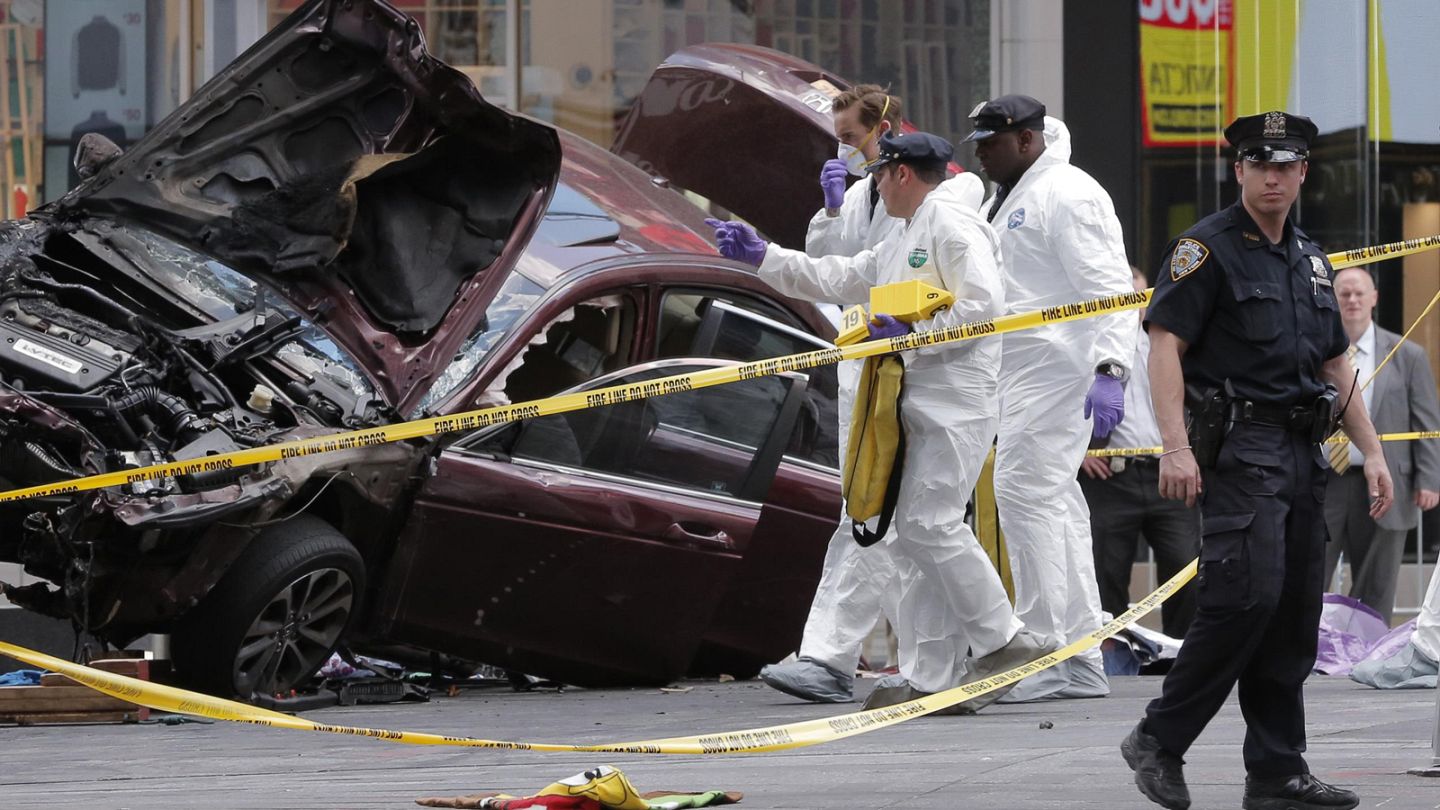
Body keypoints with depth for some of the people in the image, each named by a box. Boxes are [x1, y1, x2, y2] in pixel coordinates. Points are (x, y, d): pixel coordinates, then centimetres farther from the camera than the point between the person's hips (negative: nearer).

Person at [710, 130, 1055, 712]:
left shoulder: (951, 222, -5)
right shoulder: (902, 245, 27)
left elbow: (984, 304, -17)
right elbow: (835, 279, 34)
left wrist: (912, 337, -16)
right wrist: (759, 255, 31)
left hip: (956, 400, -10)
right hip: (915, 403, 10)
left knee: (929, 523, -17)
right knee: (910, 537, 4)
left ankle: (1003, 641, -10)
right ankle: (929, 676, 3)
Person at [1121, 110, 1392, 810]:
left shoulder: (1310, 260, 19)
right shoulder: (1208, 248, -4)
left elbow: (1336, 366, 25)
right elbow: (1164, 343, -12)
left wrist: (1371, 451, 17)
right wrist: (1175, 446, -23)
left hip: (1303, 453, 8)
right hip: (1239, 446, -8)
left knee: (1294, 616, 5)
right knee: (1247, 596, -19)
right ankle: (1159, 740, -9)